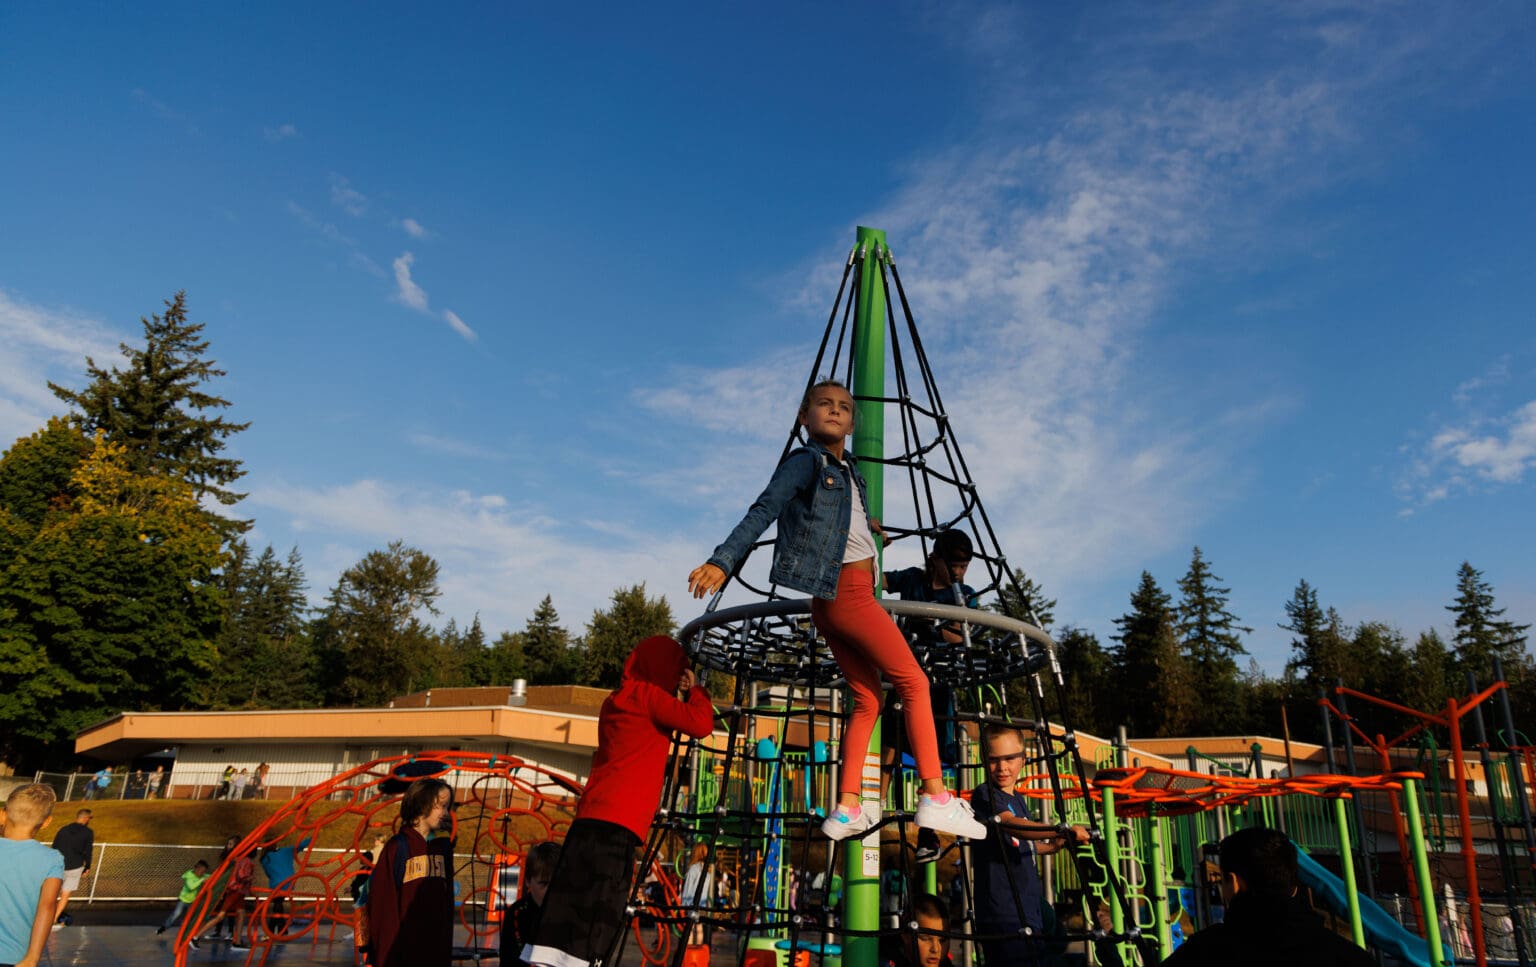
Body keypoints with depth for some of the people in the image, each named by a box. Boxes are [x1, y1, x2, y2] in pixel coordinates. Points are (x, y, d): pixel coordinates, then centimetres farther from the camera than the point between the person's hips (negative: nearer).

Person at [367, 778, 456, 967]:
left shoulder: (443, 846, 9)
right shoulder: (397, 847, -7)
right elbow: (382, 901, -8)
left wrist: (447, 950, 9)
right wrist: (386, 951, -10)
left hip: (435, 951, 5)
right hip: (402, 950, -5)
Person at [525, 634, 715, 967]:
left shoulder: (618, 700, 23)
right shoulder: (646, 695, -1)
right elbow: (701, 723, -9)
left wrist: (681, 696, 26)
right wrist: (695, 689, 11)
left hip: (594, 819, 8)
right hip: (617, 822, -8)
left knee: (572, 920, 5)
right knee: (590, 923, -10)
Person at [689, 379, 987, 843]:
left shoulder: (847, 466, 17)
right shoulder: (806, 461, -7)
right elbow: (762, 512, -18)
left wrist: (865, 524, 29)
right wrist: (722, 561, -26)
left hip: (836, 600, 9)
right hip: (845, 591, -9)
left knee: (868, 698, 8)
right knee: (914, 682, -7)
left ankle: (847, 808, 7)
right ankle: (937, 798, -9)